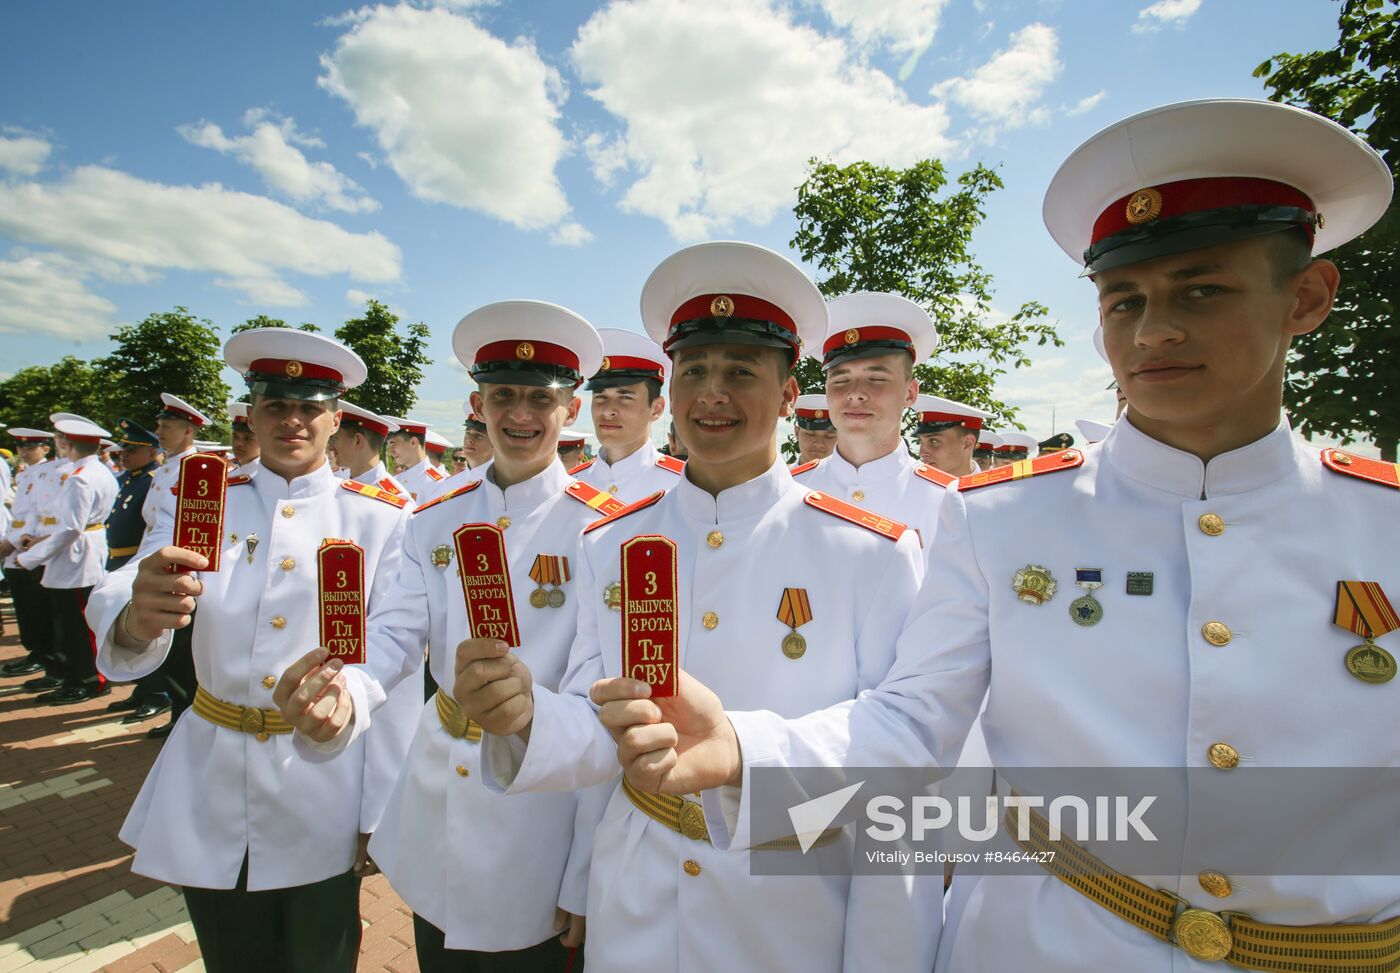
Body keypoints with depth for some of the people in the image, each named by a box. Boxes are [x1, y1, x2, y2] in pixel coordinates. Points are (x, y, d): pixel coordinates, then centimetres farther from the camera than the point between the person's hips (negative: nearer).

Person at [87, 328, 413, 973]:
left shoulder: (380, 517, -5)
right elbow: (114, 605, -13)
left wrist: (381, 809, -6)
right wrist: (137, 618, -38)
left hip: (325, 789, -2)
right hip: (211, 784, 2)